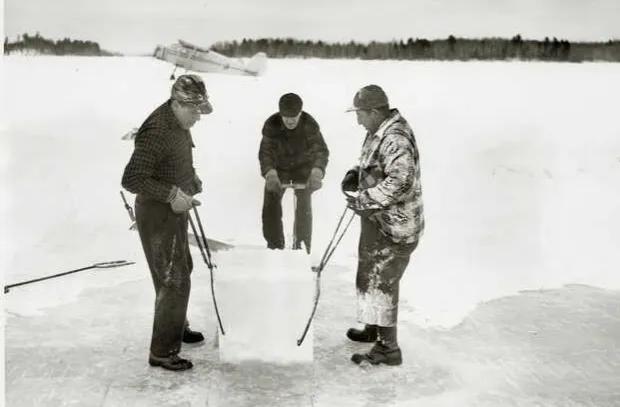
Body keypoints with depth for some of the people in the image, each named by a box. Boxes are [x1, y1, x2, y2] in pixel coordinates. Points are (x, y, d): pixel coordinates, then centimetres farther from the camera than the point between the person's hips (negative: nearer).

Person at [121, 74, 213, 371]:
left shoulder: (180, 123, 2)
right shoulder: (157, 132, -27)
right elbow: (131, 179, -30)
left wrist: (192, 179, 6)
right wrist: (172, 193, -30)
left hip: (174, 210, 10)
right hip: (157, 215, -10)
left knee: (182, 268, 24)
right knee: (174, 280, -4)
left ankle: (177, 327, 45)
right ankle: (162, 352, 10)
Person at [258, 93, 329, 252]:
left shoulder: (309, 124, -28)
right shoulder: (271, 124, -26)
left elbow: (321, 149, -38)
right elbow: (265, 151, -34)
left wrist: (316, 172, -58)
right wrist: (270, 173, -55)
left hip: (303, 167, -1)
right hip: (278, 167, 1)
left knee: (304, 207, -7)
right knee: (270, 205, -4)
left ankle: (302, 247, 7)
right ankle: (275, 246, 13)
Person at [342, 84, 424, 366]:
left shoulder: (395, 139, -25)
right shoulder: (379, 132, 8)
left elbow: (400, 182, -35)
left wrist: (362, 199, -28)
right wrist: (355, 173, 4)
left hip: (393, 227, -11)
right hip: (378, 221, 11)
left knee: (379, 282, -3)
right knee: (370, 276, 23)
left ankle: (388, 348, 9)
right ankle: (373, 328, 41)